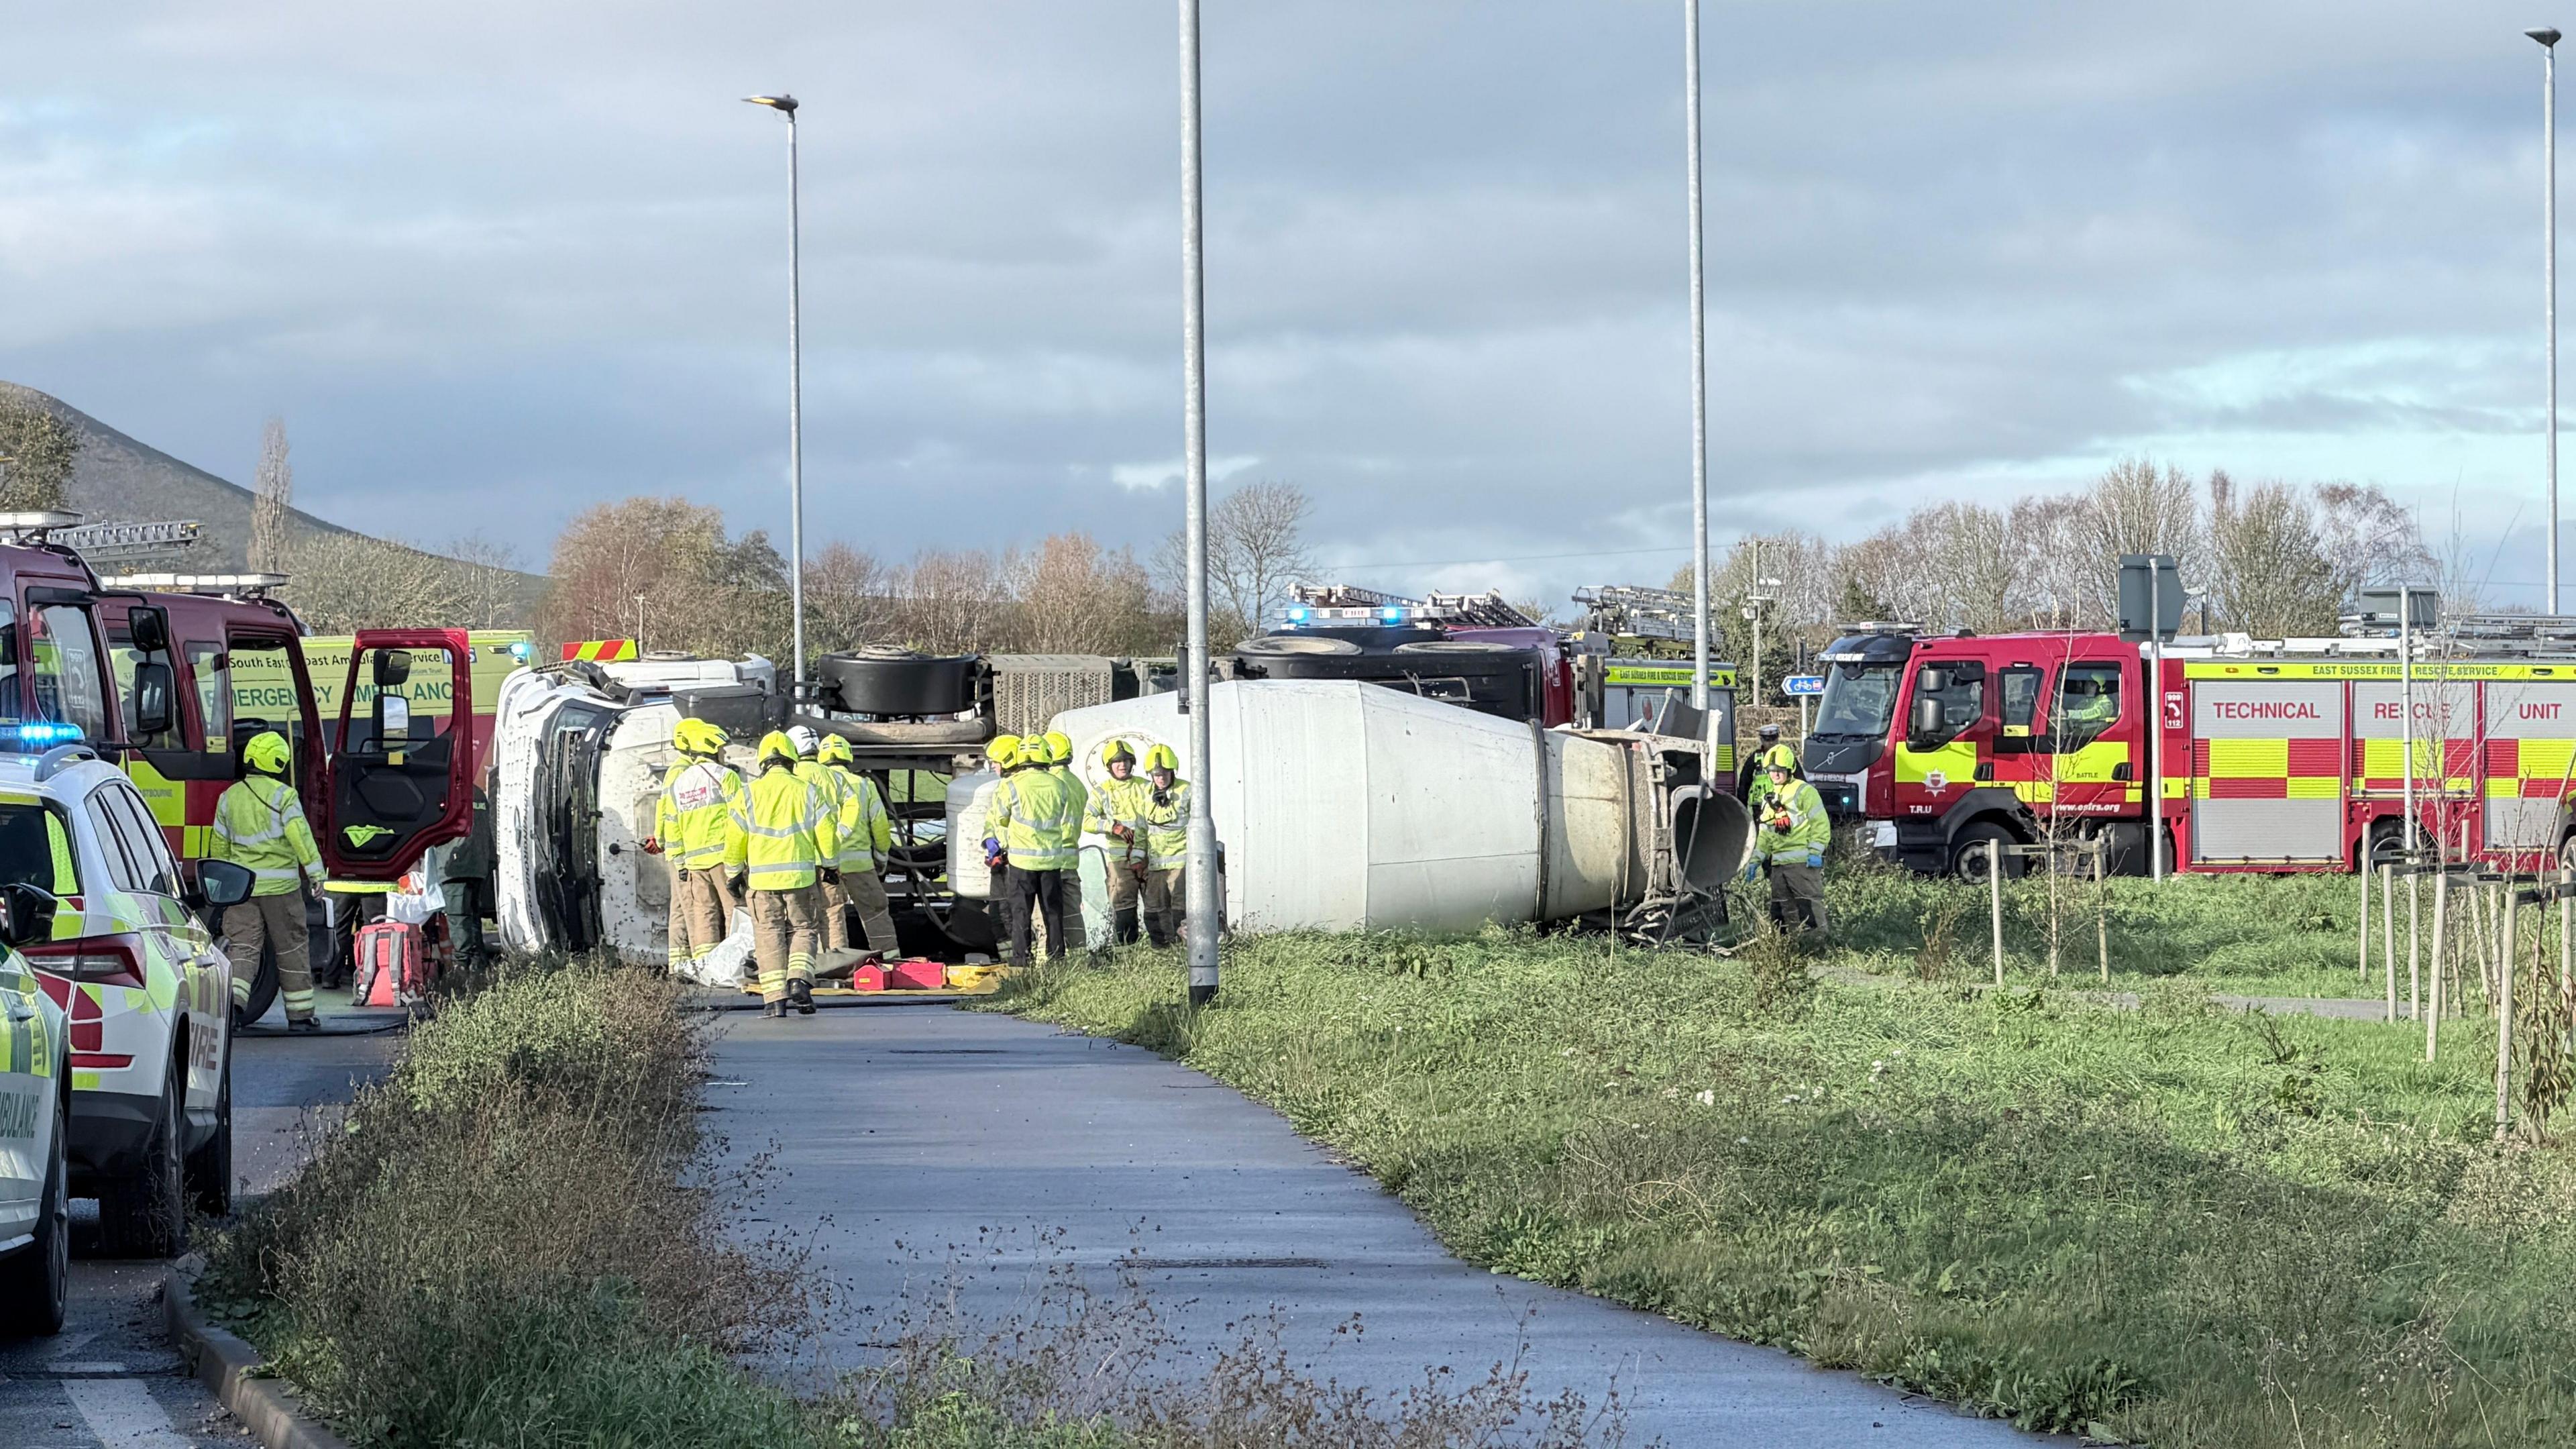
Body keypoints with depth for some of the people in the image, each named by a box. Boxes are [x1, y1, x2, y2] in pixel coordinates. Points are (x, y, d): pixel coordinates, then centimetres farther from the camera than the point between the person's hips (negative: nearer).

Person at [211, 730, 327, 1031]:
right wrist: (315, 870, -18)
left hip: (241, 885, 3)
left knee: (242, 946, 1)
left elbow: (219, 845, 17)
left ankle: (232, 997, -24)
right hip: (280, 886, -3)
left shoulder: (230, 797, 9)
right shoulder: (283, 795, -7)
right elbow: (299, 834, -18)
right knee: (292, 949, 8)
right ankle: (300, 1014, 14)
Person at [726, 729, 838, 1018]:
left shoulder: (751, 793, 1)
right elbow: (826, 831, 3)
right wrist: (830, 865, 17)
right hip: (801, 875, 0)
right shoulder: (807, 791, 2)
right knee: (804, 929, 13)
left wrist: (734, 872, 16)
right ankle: (799, 979, -9)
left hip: (762, 877, 0)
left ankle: (775, 997, -2)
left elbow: (735, 837, 3)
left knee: (769, 935, 4)